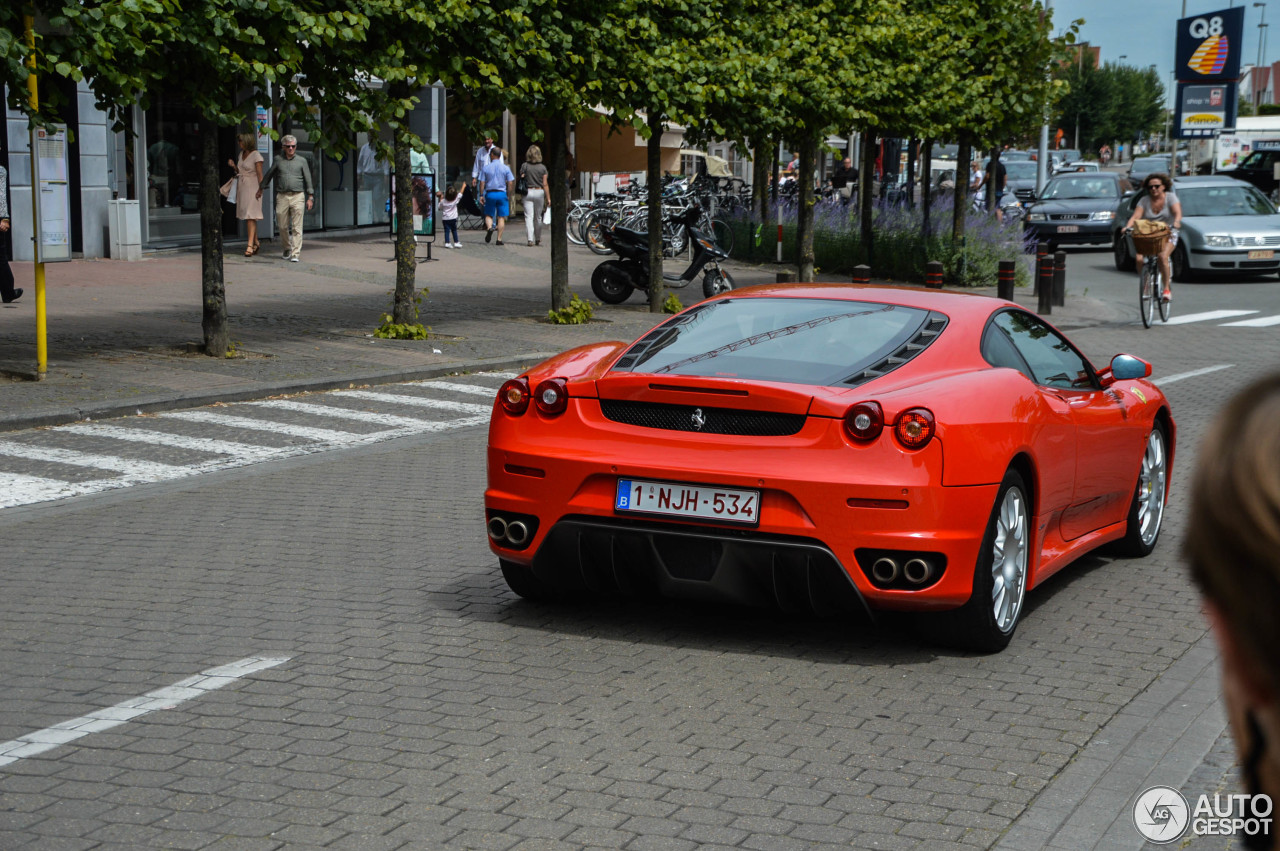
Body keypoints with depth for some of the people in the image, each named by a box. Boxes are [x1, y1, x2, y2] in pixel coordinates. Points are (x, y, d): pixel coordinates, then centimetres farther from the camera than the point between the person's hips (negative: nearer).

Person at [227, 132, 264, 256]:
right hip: (241, 187, 8)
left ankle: (250, 245, -15)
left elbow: (260, 174, -11)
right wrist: (233, 166, 3)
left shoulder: (256, 156, -9)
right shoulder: (241, 154, 14)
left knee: (250, 217, -12)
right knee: (247, 217, 9)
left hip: (252, 188, -8)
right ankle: (255, 243, 18)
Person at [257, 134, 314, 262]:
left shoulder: (301, 161, 8)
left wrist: (310, 197, 1)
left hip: (297, 196, -2)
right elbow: (268, 175, 22)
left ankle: (295, 253, -8)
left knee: (296, 227, -7)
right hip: (282, 196, 2)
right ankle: (287, 248, 26)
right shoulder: (278, 160, 10)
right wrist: (260, 189, 28)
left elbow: (308, 179, 8)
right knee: (282, 226, 5)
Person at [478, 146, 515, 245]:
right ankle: (499, 239, 2)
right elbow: (510, 183, -2)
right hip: (502, 193, 0)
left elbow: (482, 183, -1)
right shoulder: (505, 168, 0)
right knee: (501, 217, 4)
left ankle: (489, 227, -18)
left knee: (488, 215, 13)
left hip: (490, 194, 0)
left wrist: (481, 195, 6)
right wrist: (508, 195, 8)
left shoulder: (486, 168, 0)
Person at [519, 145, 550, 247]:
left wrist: (522, 191, 15)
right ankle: (538, 239, 25)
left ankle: (530, 239, -14)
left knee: (529, 216, -2)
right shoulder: (543, 168, -2)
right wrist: (548, 198, 0)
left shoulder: (525, 166, -4)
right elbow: (545, 184, -3)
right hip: (539, 192, 1)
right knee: (538, 217, 14)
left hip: (528, 192, -1)